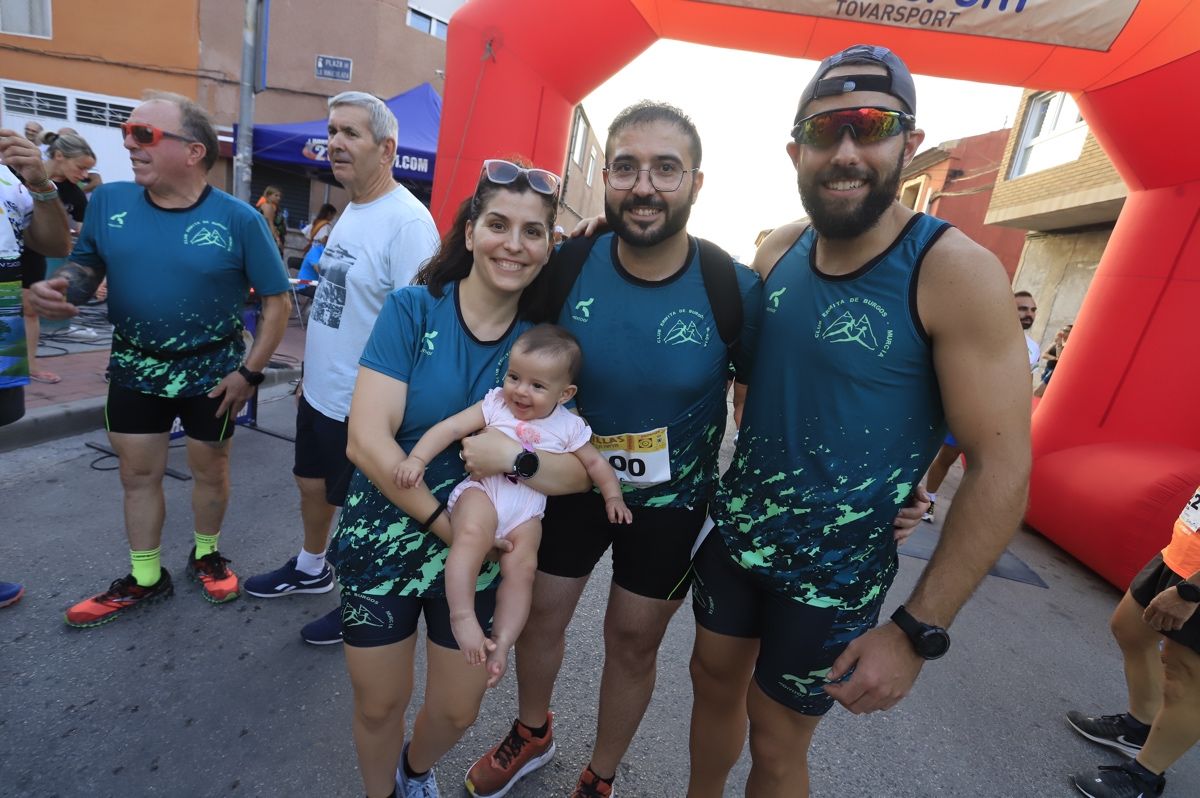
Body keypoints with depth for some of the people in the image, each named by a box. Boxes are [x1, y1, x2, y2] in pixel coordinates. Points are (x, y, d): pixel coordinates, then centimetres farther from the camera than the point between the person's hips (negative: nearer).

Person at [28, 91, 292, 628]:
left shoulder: (238, 219, -15)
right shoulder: (109, 201, -4)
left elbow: (277, 300, -11)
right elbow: (84, 268, 8)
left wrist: (250, 371, -14)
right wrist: (57, 288, -17)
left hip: (213, 369, -3)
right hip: (135, 366, 4)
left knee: (209, 468, 12)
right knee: (137, 472, 13)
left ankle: (205, 555, 36)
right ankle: (144, 579, 32)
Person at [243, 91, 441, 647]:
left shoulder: (407, 221, -22)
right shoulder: (350, 210, 9)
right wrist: (311, 371, 20)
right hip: (320, 391, 9)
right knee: (312, 484, 25)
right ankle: (310, 569, 50)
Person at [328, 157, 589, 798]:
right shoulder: (412, 309, -12)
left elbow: (581, 470, -9)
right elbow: (367, 440, -18)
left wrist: (517, 462, -28)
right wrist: (442, 521, -18)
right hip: (385, 536, -1)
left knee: (458, 712, 16)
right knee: (378, 705, 15)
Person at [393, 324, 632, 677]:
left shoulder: (569, 426, 6)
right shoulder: (495, 403, 3)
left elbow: (596, 463, 14)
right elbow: (451, 427, -3)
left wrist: (612, 495, 0)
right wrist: (417, 458, -16)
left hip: (527, 509, 2)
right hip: (482, 490, -1)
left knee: (522, 568, -17)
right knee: (472, 535, -32)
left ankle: (501, 643, -5)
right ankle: (461, 616, -24)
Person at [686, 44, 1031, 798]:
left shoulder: (957, 271, -20)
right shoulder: (779, 251, -4)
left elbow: (1003, 468, -18)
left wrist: (918, 631, -17)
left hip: (834, 570, -5)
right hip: (737, 530, 5)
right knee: (715, 679, 25)